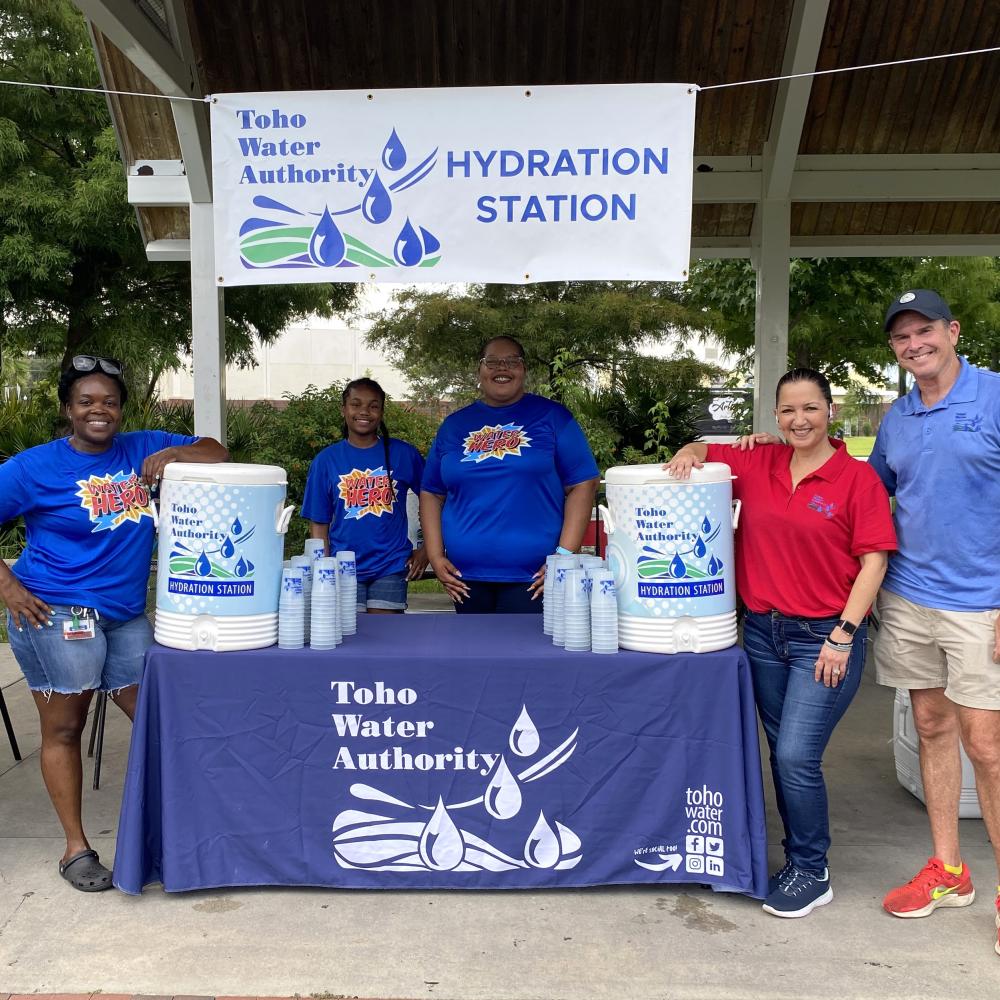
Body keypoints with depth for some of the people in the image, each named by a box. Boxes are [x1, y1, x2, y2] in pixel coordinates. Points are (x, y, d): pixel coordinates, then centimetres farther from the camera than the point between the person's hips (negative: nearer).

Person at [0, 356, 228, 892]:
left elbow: (217, 454, 6)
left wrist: (173, 452, -12)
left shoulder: (142, 449, 5)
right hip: (55, 613, -4)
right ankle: (76, 848, 19)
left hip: (126, 615, 4)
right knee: (63, 729, 4)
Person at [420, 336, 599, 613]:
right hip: (466, 578, 3)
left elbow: (582, 485, -2)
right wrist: (436, 557, 3)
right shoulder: (454, 424, 12)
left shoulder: (552, 416, 2)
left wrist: (565, 556, -11)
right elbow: (431, 494, 14)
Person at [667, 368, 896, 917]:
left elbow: (873, 561, -9)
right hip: (763, 630, 5)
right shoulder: (756, 464, 4)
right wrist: (688, 453, -8)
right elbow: (701, 452, 16)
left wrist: (843, 635, -13)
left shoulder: (857, 477, -8)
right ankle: (799, 857, 33)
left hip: (826, 637, -5)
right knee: (782, 753, 15)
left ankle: (811, 873, 16)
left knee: (796, 757, -7)